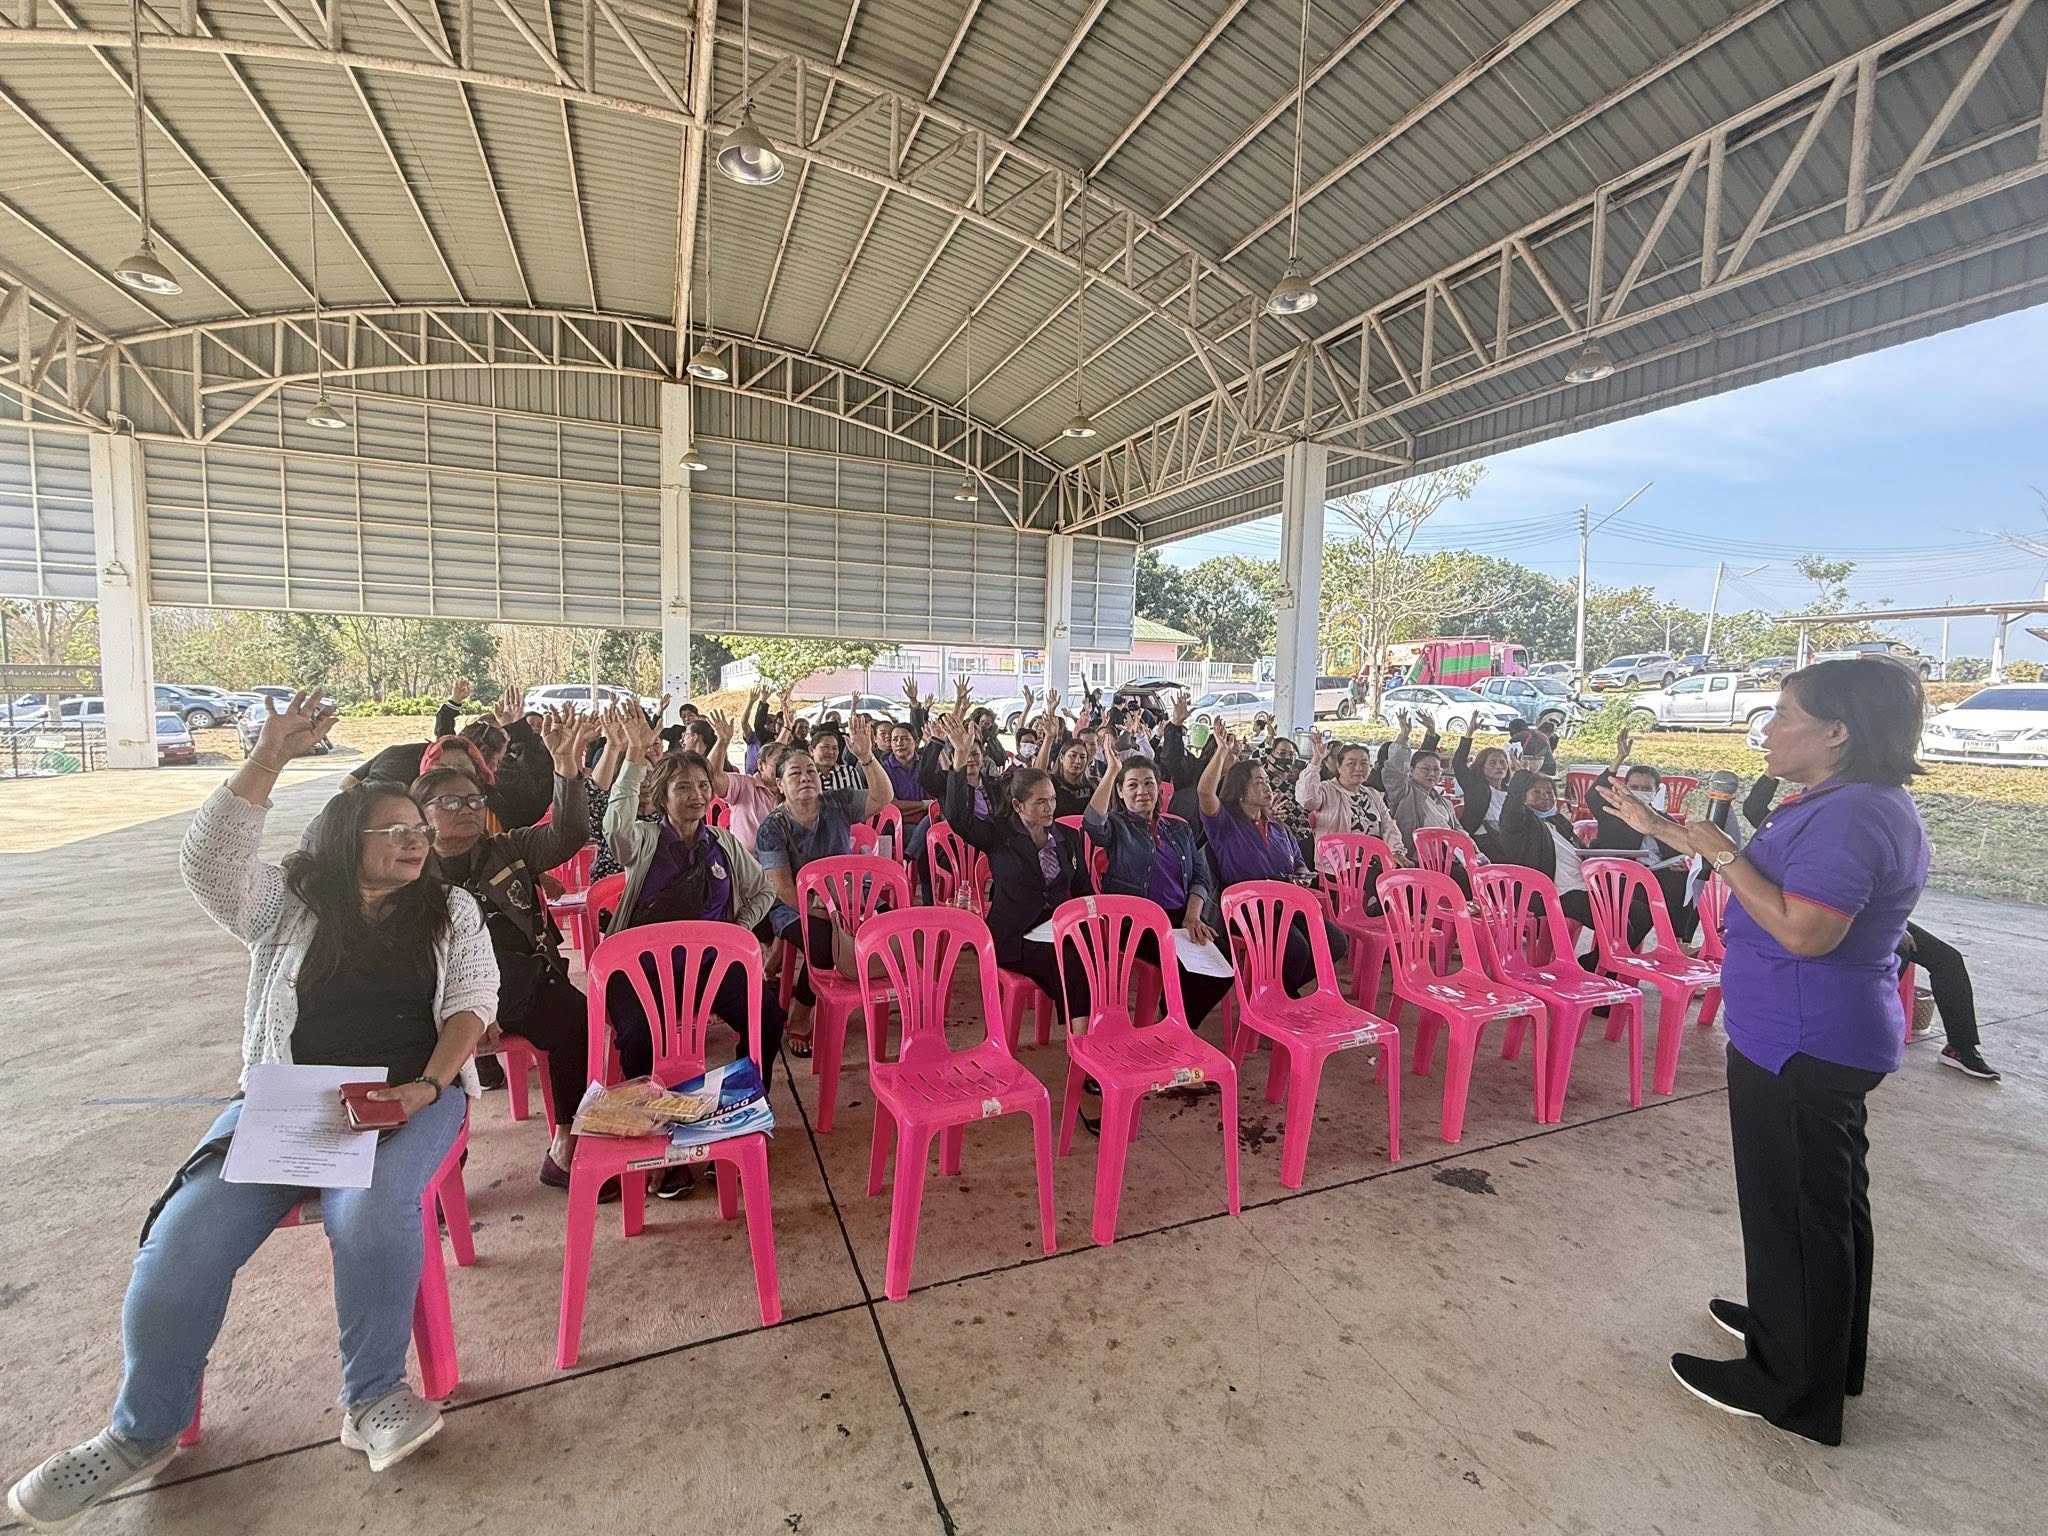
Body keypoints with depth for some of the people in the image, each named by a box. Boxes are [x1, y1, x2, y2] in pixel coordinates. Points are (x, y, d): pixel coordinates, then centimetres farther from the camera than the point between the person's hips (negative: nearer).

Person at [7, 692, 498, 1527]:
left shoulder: (450, 911, 10)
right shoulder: (289, 904, 10)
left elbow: (473, 1000, 2)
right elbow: (208, 861, -9)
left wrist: (427, 1087, -14)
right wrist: (271, 755, -15)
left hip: (410, 1096, -1)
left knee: (371, 1212, -30)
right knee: (186, 1233, -18)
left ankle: (373, 1398, -9)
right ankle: (142, 1430, 8)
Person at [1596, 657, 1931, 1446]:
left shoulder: (1854, 816, -24)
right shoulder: (1840, 803, 9)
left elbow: (1804, 931, -30)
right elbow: (1760, 875, 17)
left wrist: (1723, 854, -21)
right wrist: (1662, 829, 15)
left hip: (1802, 1044, -11)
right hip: (1822, 1038, 11)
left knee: (1795, 1204, 4)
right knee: (1825, 1195, 23)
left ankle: (1791, 1382, 21)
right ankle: (1813, 1332, 43)